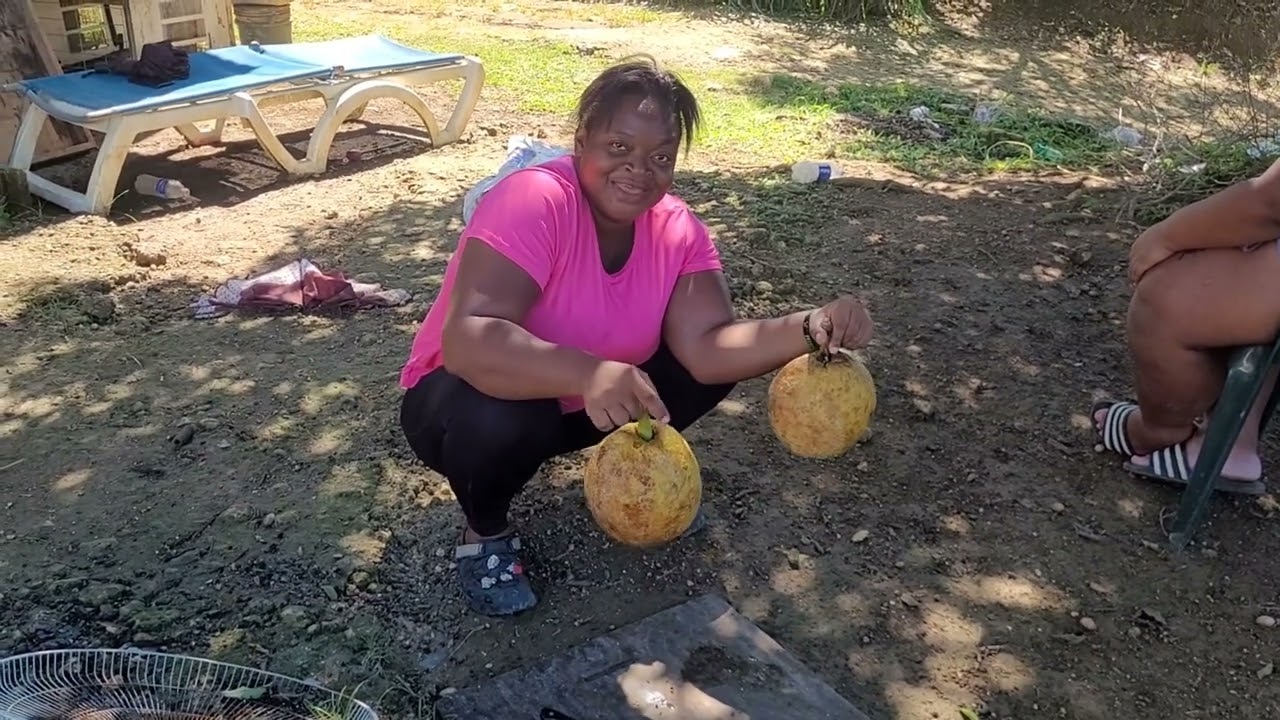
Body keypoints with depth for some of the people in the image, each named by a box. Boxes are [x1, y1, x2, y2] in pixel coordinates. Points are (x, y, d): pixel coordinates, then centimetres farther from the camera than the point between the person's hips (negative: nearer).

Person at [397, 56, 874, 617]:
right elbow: (466, 340, -41)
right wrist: (589, 373, -56)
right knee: (501, 421, -39)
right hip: (472, 396, -5)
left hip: (579, 406, 5)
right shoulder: (532, 202, -30)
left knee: (720, 362, -10)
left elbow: (707, 346, -21)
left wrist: (812, 329, -37)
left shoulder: (677, 228, -11)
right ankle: (485, 532, -5)